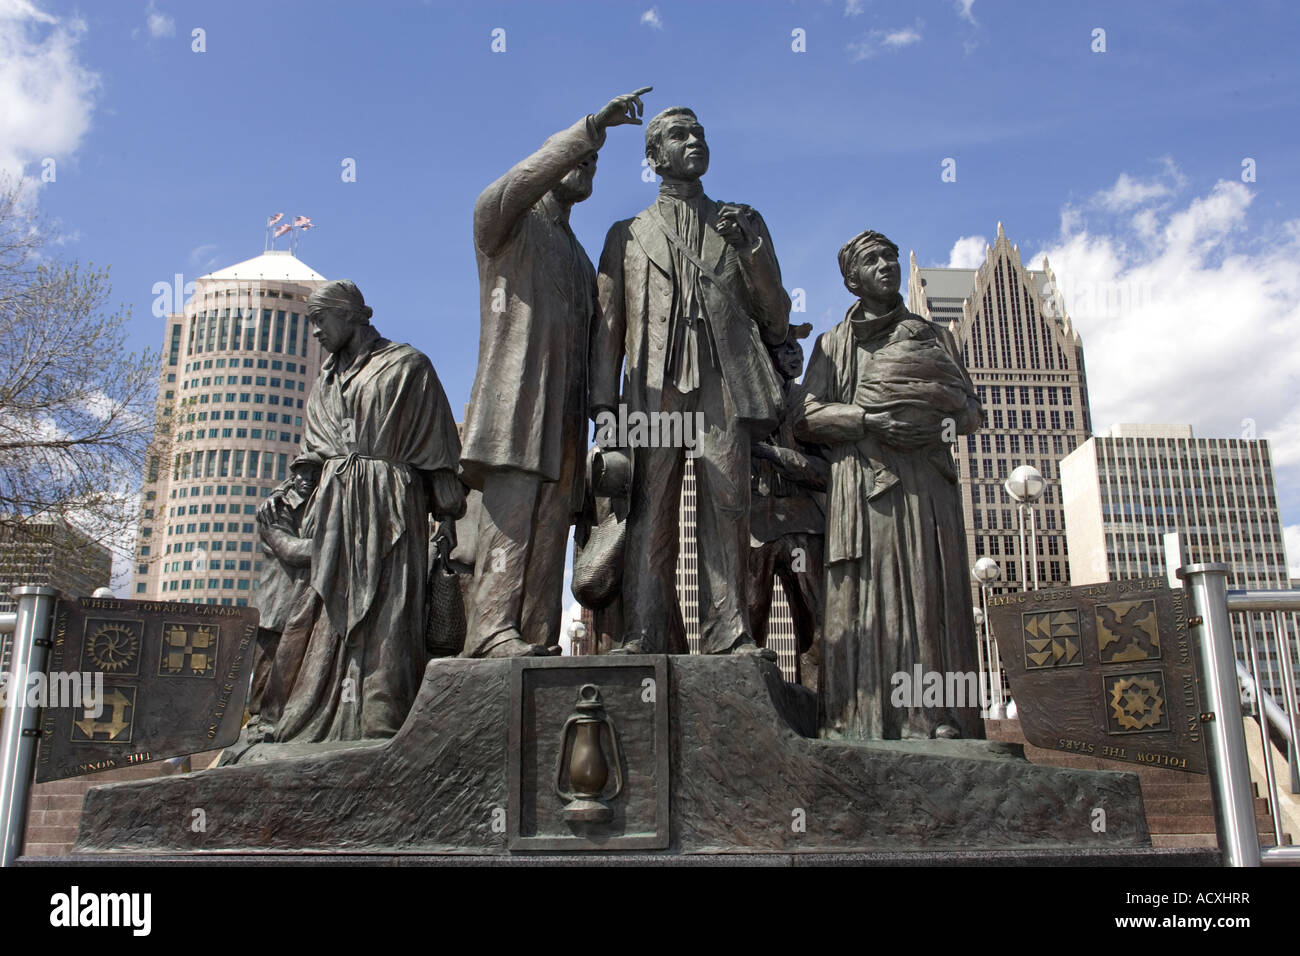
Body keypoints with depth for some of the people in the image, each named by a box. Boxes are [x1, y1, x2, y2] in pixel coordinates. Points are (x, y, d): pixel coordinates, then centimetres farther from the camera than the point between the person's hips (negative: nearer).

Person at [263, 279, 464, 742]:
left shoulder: (406, 365, 7)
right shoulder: (327, 382, 24)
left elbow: (437, 446, 2)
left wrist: (447, 514, -6)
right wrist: (286, 492, 7)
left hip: (387, 504, -5)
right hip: (334, 506, 5)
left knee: (384, 613, -10)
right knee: (330, 615, -2)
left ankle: (380, 726, -11)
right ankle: (315, 726, 0)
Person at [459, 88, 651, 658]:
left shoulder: (579, 257, 33)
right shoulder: (503, 220, 13)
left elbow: (598, 336, 25)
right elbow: (527, 178, -10)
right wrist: (592, 127, -12)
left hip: (565, 413, 7)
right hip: (518, 393, -6)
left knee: (550, 525, -2)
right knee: (512, 512, -19)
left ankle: (539, 641, -5)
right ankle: (493, 632, -23)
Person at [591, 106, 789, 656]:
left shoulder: (743, 224, 24)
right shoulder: (628, 235, 23)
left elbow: (776, 315, 18)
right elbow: (608, 326, 14)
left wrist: (747, 248, 3)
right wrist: (604, 403, 0)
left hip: (723, 384, 1)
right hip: (654, 388, 0)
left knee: (727, 509, -8)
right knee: (650, 513, -8)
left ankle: (729, 637, -7)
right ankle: (645, 639, -7)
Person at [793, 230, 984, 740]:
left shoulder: (934, 335, 23)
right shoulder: (835, 343, 16)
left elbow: (972, 409, 19)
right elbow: (806, 416, 4)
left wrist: (944, 422, -4)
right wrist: (869, 419, -10)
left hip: (927, 483, 2)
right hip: (863, 482, -2)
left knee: (932, 592, -6)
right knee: (869, 594, -10)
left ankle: (938, 718, -6)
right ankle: (867, 718, -11)